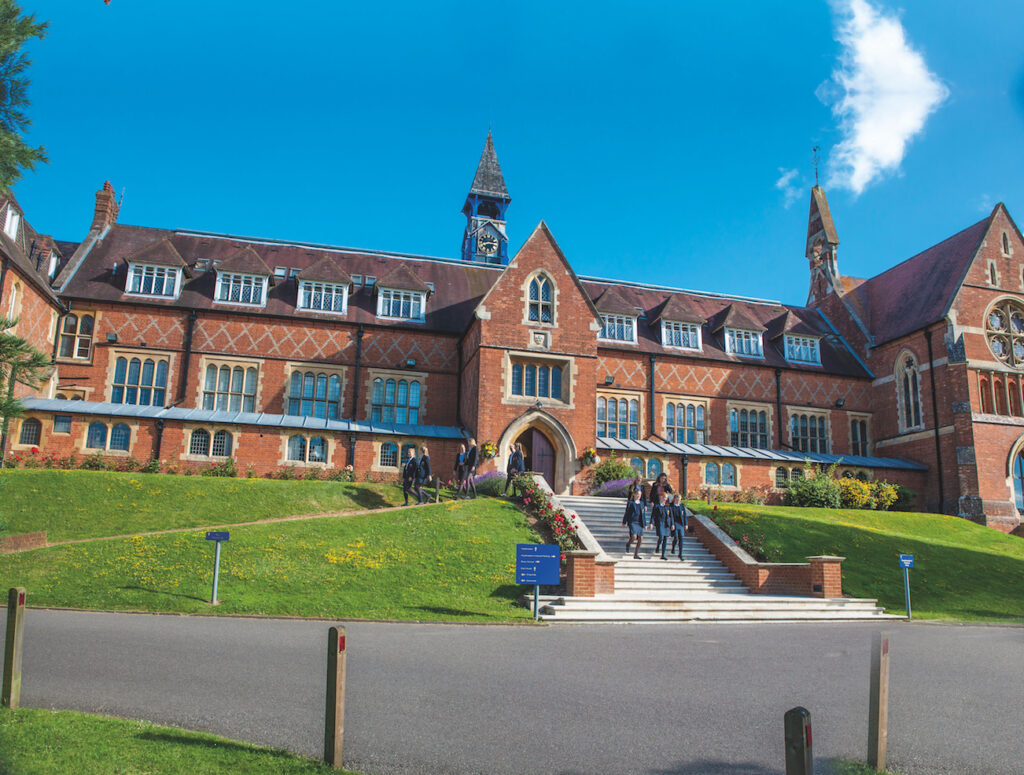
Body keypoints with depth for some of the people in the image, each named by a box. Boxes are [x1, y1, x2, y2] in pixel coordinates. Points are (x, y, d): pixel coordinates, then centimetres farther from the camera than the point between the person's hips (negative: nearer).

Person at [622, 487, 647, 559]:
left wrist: (645, 524, 13)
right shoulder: (630, 502, 0)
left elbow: (643, 514, 17)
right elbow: (627, 513, 0)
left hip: (639, 523, 5)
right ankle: (628, 544, 11)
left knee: (640, 538, 0)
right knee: (634, 536, -23)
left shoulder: (641, 503, 14)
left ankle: (636, 555, 10)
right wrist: (624, 522, -1)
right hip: (632, 522, -5)